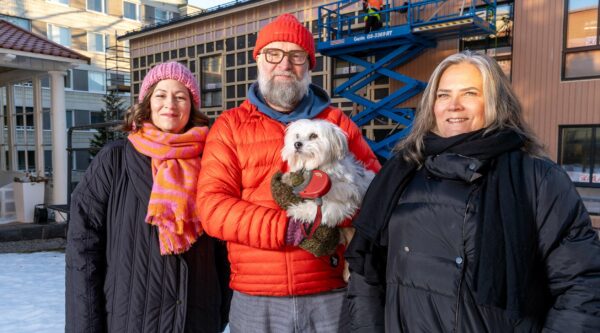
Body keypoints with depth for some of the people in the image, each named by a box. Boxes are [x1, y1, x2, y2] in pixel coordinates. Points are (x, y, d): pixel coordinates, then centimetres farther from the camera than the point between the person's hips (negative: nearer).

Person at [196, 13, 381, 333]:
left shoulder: (337, 122, 8)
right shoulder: (229, 126, 4)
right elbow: (212, 206, -6)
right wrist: (290, 229, -19)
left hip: (332, 296, 1)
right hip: (255, 300, 0)